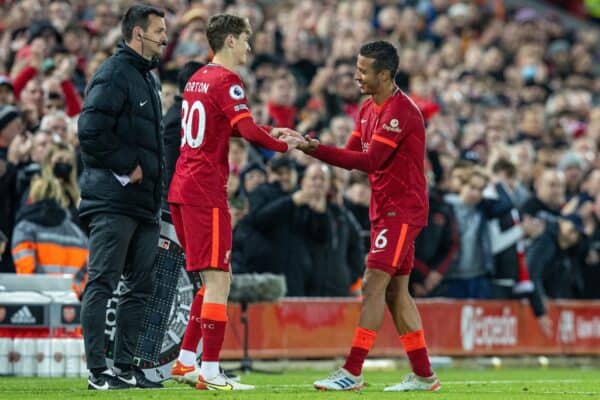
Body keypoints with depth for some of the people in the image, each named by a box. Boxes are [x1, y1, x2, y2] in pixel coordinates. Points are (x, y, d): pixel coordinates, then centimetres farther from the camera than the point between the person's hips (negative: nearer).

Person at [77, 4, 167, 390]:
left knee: (140, 286, 10)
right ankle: (98, 371, -9)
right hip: (113, 200, -10)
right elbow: (91, 133, -20)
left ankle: (126, 366, 15)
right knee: (102, 283, -8)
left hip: (143, 201, 10)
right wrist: (128, 165, -15)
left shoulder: (147, 79, 20)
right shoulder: (114, 75, -10)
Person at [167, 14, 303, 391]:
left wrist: (273, 132, 19)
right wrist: (283, 145, -5)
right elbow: (247, 130, -22)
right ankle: (209, 371, -13)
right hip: (206, 191, -10)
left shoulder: (198, 78, 18)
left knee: (216, 279, 17)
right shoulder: (227, 81, -11)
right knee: (218, 279, -9)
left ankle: (186, 361, 17)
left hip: (182, 189, 10)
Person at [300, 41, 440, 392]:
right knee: (395, 291, 10)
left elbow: (370, 160, -24)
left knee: (374, 284, -13)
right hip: (385, 209, 10)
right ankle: (424, 376, 14)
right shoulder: (368, 110, 12)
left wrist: (316, 148, -27)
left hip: (402, 209, -10)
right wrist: (312, 147, -5)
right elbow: (353, 156, 11)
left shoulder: (401, 111, -18)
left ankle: (352, 373, -15)